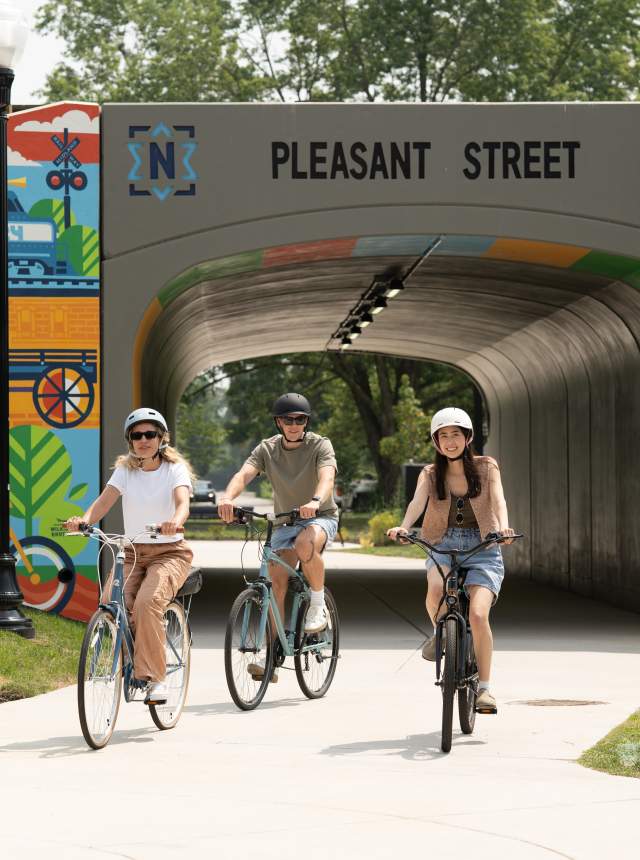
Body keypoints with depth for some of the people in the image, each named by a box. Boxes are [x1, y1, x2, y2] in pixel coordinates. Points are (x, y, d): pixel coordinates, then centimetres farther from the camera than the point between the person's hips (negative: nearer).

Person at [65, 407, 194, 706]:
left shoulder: (175, 468, -4)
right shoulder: (125, 470, 6)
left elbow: (182, 502, -23)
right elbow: (103, 501, -10)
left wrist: (176, 521, -48)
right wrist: (83, 520, -33)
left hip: (170, 552, -3)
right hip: (132, 552, 3)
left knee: (148, 602, -32)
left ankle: (154, 677, -23)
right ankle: (127, 663, 3)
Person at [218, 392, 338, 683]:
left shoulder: (320, 446, -12)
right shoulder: (267, 449, -4)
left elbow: (327, 476, -31)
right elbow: (244, 473, -21)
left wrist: (315, 501, -54)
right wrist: (227, 498, -44)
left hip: (320, 517, -3)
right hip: (284, 520, 3)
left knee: (306, 544, -37)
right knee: (276, 583, -11)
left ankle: (318, 605, -14)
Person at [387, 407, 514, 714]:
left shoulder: (486, 467, 5)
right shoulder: (430, 474, 7)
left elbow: (498, 500, -11)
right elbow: (417, 502, -11)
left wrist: (504, 527, -34)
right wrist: (403, 527, -33)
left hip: (482, 548, -1)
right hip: (444, 547, 1)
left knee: (477, 614, -21)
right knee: (435, 590, -33)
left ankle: (484, 687, -8)